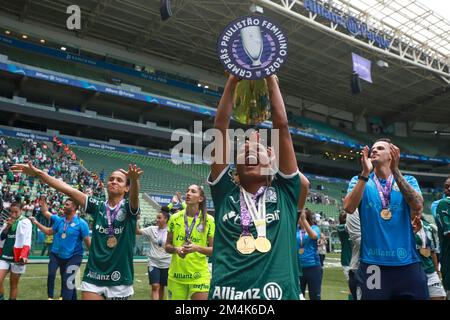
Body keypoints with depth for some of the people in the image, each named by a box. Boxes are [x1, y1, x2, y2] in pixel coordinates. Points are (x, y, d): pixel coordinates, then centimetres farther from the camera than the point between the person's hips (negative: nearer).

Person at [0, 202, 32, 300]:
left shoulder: (25, 222, -6)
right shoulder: (8, 221, 13)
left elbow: (27, 240, -15)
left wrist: (24, 255, -29)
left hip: (17, 257, -4)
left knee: (14, 284, 6)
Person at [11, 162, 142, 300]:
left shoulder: (129, 207, -5)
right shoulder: (98, 206, 4)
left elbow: (134, 195, -28)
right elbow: (68, 189, -2)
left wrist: (134, 179, -50)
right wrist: (38, 173, -10)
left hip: (120, 280, -2)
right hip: (94, 277, 2)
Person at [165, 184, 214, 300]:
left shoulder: (209, 220, -3)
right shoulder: (175, 218, 3)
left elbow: (214, 250, -1)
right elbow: (167, 246, 9)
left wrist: (197, 248, -18)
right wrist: (176, 249, -12)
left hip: (200, 276, -2)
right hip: (176, 275, 2)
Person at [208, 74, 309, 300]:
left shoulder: (284, 192, 7)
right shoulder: (225, 193, 7)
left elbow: (282, 126, 3)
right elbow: (220, 128, 3)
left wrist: (271, 79, 7)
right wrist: (232, 80, 4)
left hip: (279, 293, 0)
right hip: (226, 294, 1)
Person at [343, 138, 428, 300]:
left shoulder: (408, 180, 7)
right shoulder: (359, 180, 6)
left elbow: (418, 207, -12)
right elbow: (349, 208, -12)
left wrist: (395, 170, -16)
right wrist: (365, 173, -17)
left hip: (407, 263, 1)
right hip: (373, 264, -1)